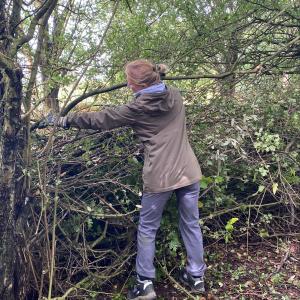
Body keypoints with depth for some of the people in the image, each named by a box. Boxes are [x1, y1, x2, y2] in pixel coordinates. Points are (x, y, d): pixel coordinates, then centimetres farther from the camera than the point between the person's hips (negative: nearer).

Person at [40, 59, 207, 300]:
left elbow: (100, 120, -3)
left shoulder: (138, 109, -10)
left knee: (147, 230, 12)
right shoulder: (175, 95, 5)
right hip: (188, 171, 6)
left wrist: (64, 121, 7)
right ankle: (196, 276, 29)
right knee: (191, 224, 17)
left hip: (159, 177, -5)